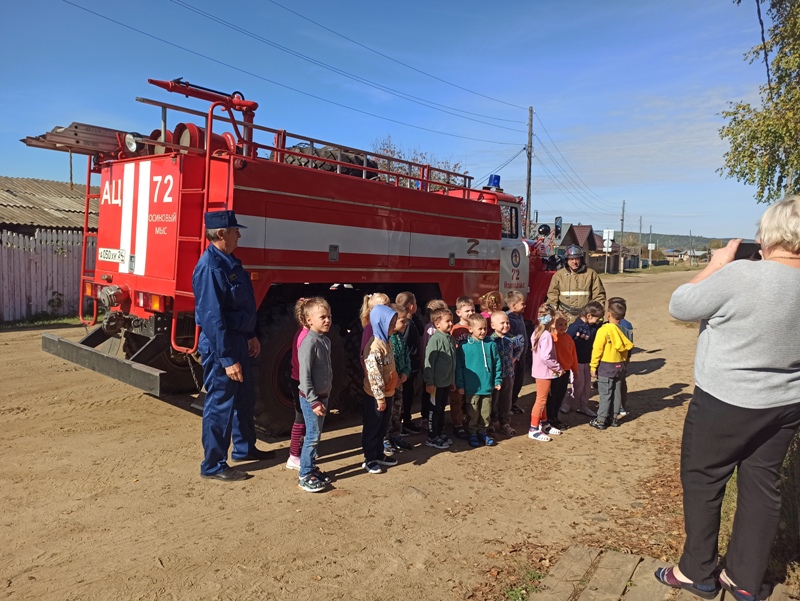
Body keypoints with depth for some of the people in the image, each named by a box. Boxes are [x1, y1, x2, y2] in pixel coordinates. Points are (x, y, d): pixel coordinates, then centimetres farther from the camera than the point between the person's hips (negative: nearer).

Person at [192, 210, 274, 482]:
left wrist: (251, 336, 19)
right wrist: (228, 359, -24)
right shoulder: (209, 266, -22)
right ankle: (213, 465, 16)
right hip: (221, 346, -10)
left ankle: (244, 447, 39)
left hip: (238, 340, 10)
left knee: (245, 398, 21)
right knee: (220, 404, 2)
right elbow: (212, 317, -25)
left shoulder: (230, 261, 10)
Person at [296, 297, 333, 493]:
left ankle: (312, 468, 29)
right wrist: (314, 401, -20)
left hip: (322, 395, 8)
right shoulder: (309, 342, -19)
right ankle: (305, 476, 9)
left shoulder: (326, 340, 7)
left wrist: (326, 395, 16)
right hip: (311, 397, -8)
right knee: (313, 436, -2)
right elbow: (304, 376, -20)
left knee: (316, 434, 16)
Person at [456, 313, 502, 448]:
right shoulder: (464, 346, -9)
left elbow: (497, 363, 5)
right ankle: (472, 434, 25)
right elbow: (459, 366, -6)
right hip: (471, 387, -3)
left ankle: (482, 432, 30)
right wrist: (460, 384, -6)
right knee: (472, 413, 10)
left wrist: (498, 380, 3)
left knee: (486, 413, 14)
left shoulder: (491, 345, -2)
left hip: (487, 386, 3)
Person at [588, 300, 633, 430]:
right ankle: (614, 418, 23)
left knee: (605, 394, 0)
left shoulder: (604, 330, -17)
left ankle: (601, 421, 6)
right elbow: (627, 347, 4)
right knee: (617, 392, 14)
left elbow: (597, 349, -15)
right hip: (621, 365, 5)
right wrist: (625, 363, 14)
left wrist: (593, 367, -7)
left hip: (606, 366, -5)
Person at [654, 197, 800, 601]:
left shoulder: (741, 275, -25)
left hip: (725, 404, -6)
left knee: (702, 481, 11)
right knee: (762, 485, 17)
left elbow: (679, 307, -13)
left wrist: (717, 265, -4)